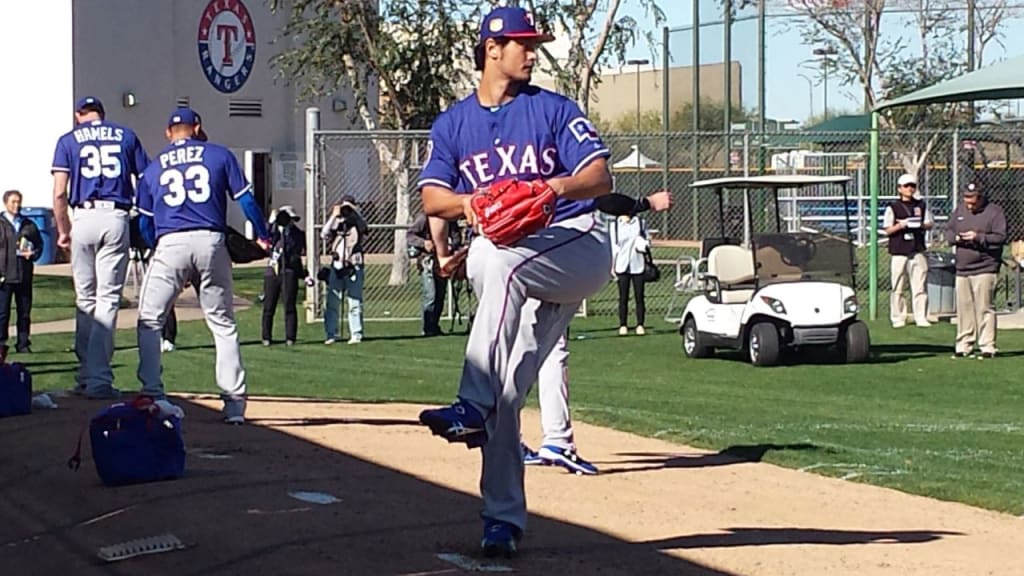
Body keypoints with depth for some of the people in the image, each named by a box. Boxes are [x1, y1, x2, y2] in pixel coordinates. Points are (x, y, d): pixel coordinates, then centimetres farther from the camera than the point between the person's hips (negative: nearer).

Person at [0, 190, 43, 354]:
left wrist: (33, 254, -7)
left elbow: (39, 245, 17)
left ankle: (23, 344, 12)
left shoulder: (29, 226, 12)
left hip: (24, 277, 3)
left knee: (24, 313, 6)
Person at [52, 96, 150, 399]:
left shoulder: (69, 140, 9)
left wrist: (63, 231, 9)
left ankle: (86, 375, 13)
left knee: (85, 299, 11)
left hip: (84, 218, 0)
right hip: (116, 218, 0)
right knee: (108, 299, -2)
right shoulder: (126, 135, 12)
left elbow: (59, 192, 0)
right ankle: (99, 380, -9)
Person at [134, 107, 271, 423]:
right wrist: (263, 236, 19)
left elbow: (145, 223, 16)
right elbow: (245, 200, 8)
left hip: (170, 245, 0)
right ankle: (234, 403, 3)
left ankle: (152, 394, -1)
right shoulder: (220, 155, 14)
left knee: (149, 322, 10)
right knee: (223, 325, 9)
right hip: (211, 243, 0)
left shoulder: (153, 168, 18)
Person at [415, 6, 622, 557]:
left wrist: (556, 187, -26)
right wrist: (470, 202, -20)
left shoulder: (554, 109, 5)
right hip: (508, 267, 3)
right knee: (504, 390, -7)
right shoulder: (453, 124, 13)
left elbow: (600, 177, -5)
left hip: (578, 247, -3)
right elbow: (431, 197, 3)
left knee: (498, 260, -36)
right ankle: (503, 518, 1)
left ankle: (474, 405, -41)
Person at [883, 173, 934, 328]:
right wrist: (901, 225, -16)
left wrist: (921, 225, -7)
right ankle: (898, 319, 5)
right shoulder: (893, 207, 3)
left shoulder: (921, 205, 12)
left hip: (918, 251, 2)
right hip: (899, 251, -2)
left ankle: (921, 318, 2)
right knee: (898, 287, 0)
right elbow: (888, 230, 1)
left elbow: (930, 224, 14)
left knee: (919, 286, -1)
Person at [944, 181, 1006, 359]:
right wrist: (956, 237, -4)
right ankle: (964, 346, 14)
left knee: (984, 309, -7)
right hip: (962, 270, 6)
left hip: (984, 269, -6)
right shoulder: (959, 210, 14)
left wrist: (978, 238, -20)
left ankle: (987, 347, -4)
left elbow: (1000, 237, -11)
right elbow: (948, 231, 18)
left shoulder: (995, 212, -4)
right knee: (963, 309, 7)